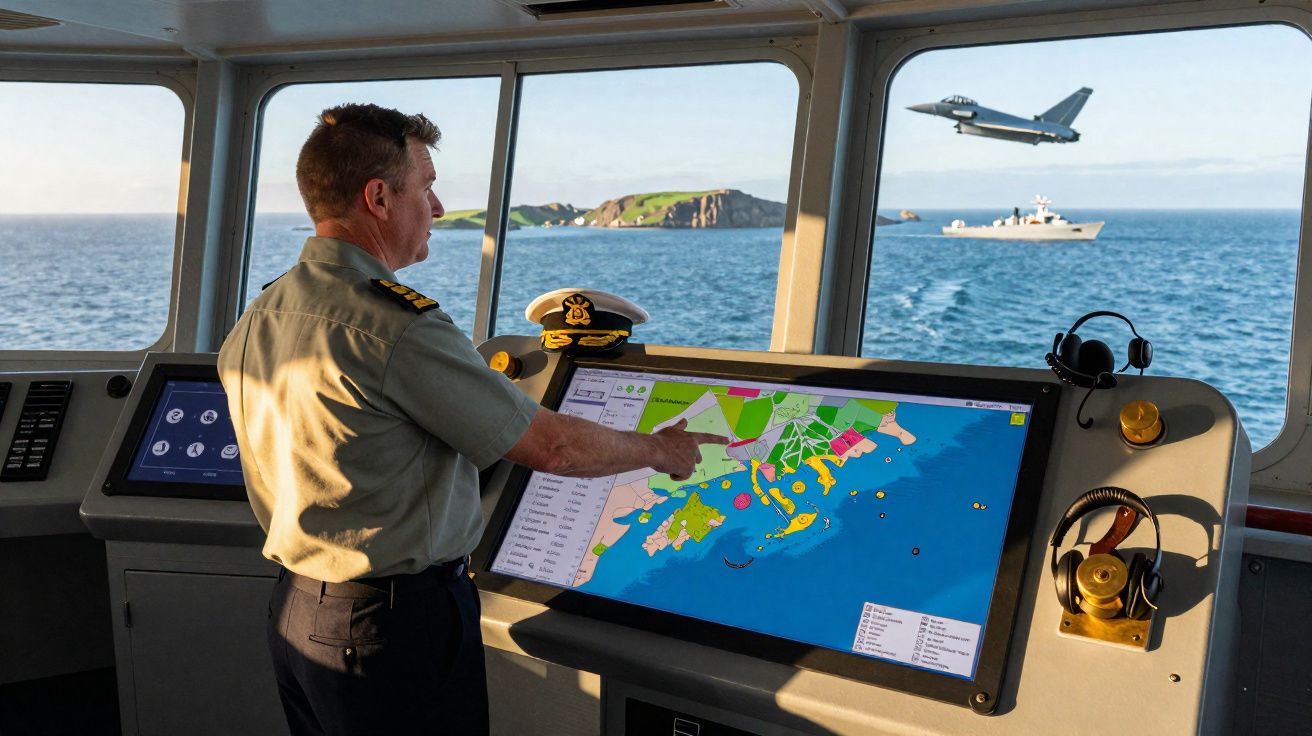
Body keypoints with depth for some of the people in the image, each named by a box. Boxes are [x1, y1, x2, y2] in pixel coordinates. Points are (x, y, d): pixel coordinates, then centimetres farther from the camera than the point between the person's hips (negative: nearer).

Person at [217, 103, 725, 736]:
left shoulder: (255, 320, 4)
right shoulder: (397, 327, -23)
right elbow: (550, 446, -16)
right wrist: (659, 449, 0)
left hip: (294, 612, 9)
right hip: (398, 624, -9)